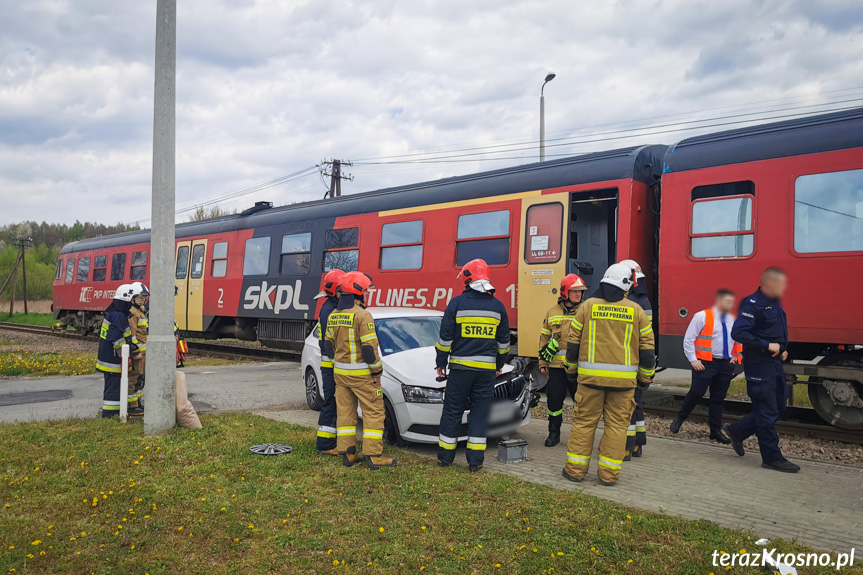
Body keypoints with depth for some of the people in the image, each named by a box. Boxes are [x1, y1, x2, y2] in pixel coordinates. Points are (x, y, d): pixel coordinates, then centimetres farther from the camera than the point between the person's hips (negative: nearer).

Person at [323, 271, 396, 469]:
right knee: (374, 412, 1)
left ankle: (348, 454, 16)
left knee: (344, 411, 12)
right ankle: (373, 456, 1)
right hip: (361, 374, -7)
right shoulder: (362, 316, -16)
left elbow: (328, 345, 14)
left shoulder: (333, 316, 8)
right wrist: (377, 371, -9)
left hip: (340, 372, 8)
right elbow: (369, 348, -19)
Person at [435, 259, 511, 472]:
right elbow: (503, 341, 12)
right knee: (480, 413, 7)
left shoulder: (457, 303, -6)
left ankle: (445, 457, 15)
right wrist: (500, 364, 25)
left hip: (460, 367, -2)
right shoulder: (498, 306, 4)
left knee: (452, 412, 8)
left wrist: (441, 362, 7)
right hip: (487, 369, 2)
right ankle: (475, 461, 7)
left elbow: (445, 337, -4)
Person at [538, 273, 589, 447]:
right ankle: (554, 432, 21)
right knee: (554, 399, 5)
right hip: (556, 366, 1)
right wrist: (543, 362, 9)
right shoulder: (552, 313, 7)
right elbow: (544, 339, 12)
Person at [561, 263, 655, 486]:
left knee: (584, 421, 8)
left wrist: (571, 367, 19)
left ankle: (575, 468, 11)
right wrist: (646, 377, 17)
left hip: (591, 375, 0)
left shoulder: (588, 306, 2)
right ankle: (609, 473, 10)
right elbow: (647, 347, 6)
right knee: (617, 425, 7)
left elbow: (573, 341, 5)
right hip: (623, 378, 0)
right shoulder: (636, 311, 2)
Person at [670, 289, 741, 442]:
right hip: (705, 363, -5)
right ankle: (679, 419, 10)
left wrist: (736, 357, 11)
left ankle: (716, 431, 16)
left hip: (726, 364, 5)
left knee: (718, 398, 9)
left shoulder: (733, 320, 10)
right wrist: (693, 360, -11)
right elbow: (688, 339, -5)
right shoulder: (702, 317, -6)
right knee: (696, 393, -10)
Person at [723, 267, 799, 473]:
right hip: (759, 365, -9)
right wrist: (767, 346, -24)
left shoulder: (775, 304, 12)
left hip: (774, 363, 10)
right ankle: (772, 458, 8)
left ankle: (736, 430, 28)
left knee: (778, 406, 15)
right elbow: (738, 333, -26)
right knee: (767, 412, -2)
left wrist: (782, 349, 7)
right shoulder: (753, 304, -17)